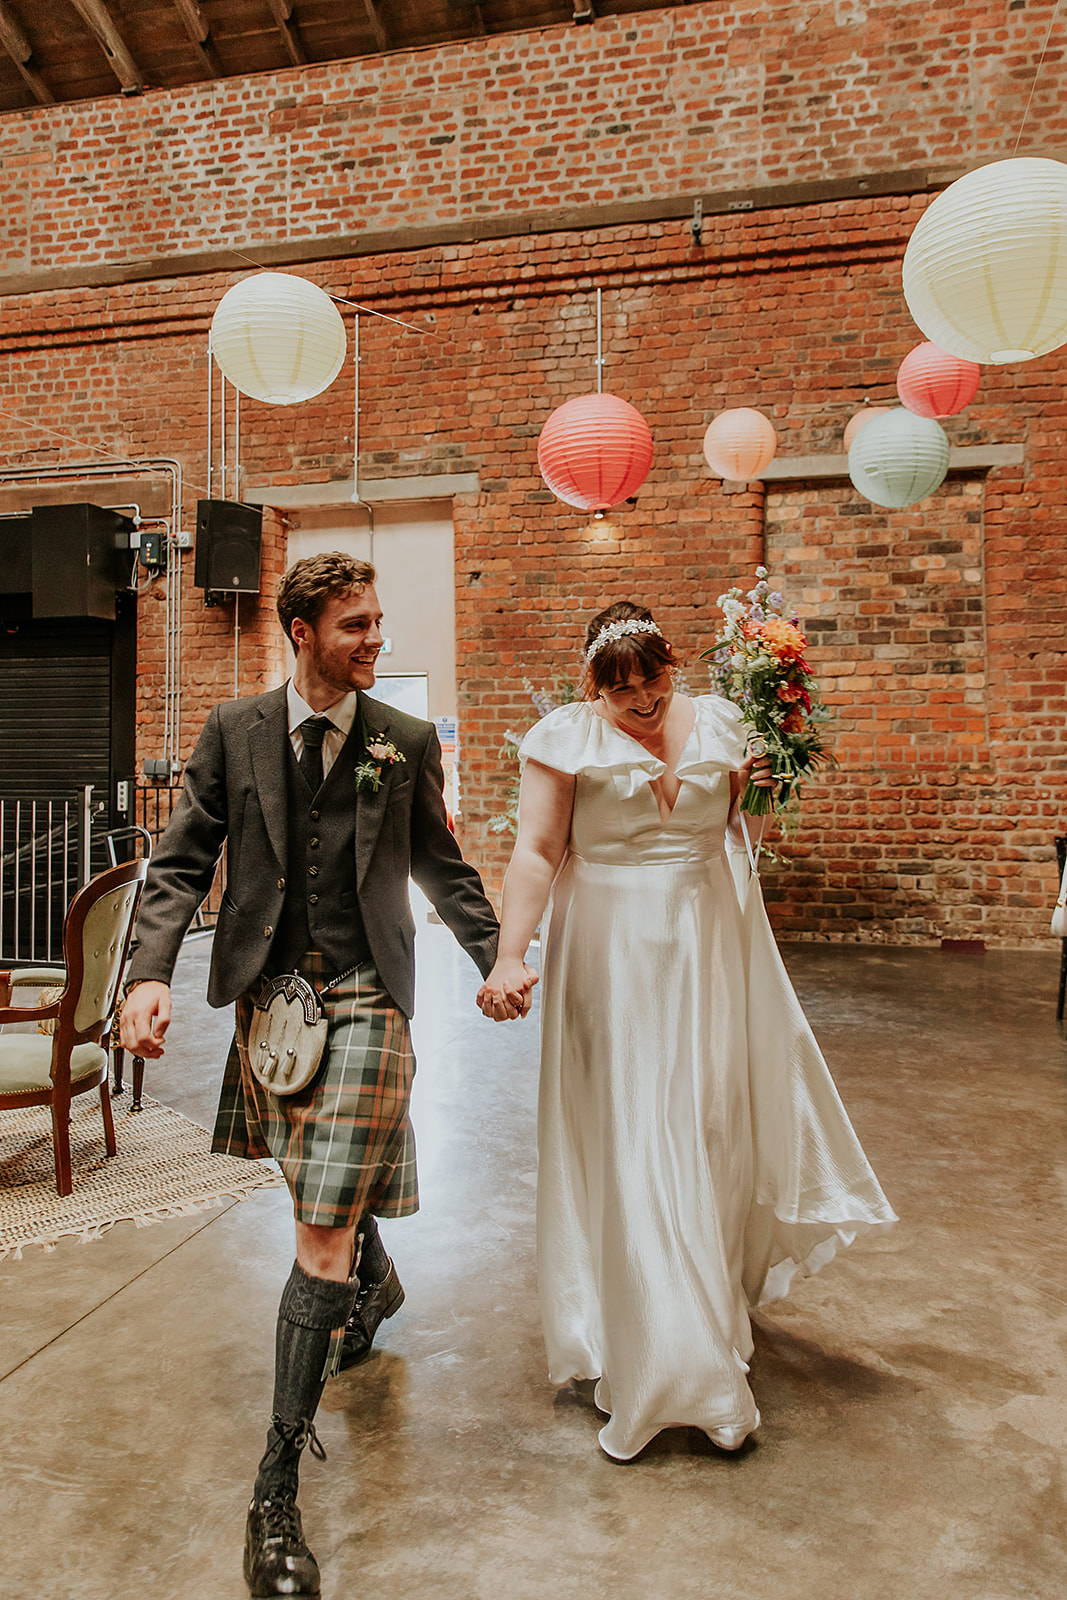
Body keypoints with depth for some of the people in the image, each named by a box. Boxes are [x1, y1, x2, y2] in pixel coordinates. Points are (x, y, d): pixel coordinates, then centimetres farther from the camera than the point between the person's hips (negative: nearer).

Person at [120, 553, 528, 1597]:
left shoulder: (407, 741, 1)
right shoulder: (233, 733, 2)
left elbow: (441, 866, 9)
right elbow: (182, 862, 0)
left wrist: (497, 957, 2)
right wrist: (149, 973, -13)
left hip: (364, 1002, -2)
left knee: (322, 1236, -6)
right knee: (320, 1194, 22)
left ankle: (277, 1490, 7)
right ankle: (376, 1286, 56)